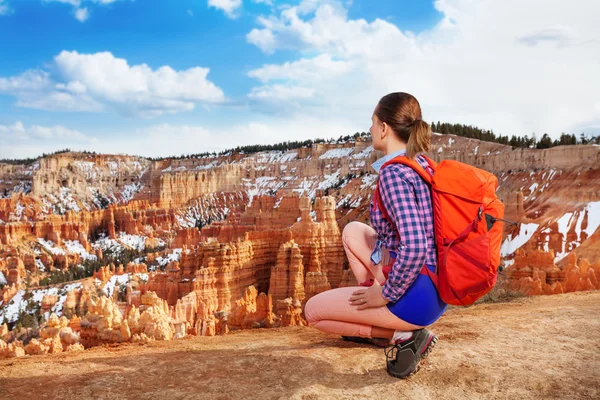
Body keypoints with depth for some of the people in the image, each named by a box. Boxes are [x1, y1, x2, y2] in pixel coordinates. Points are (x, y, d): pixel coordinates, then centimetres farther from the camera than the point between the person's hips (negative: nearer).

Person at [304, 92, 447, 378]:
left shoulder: (393, 173, -22)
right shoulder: (420, 163, 5)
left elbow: (414, 247, -31)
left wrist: (386, 293, -16)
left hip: (419, 295, -9)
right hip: (434, 283, 9)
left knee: (313, 311, 5)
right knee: (353, 231, 22)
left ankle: (402, 335, 0)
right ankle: (373, 324, 21)